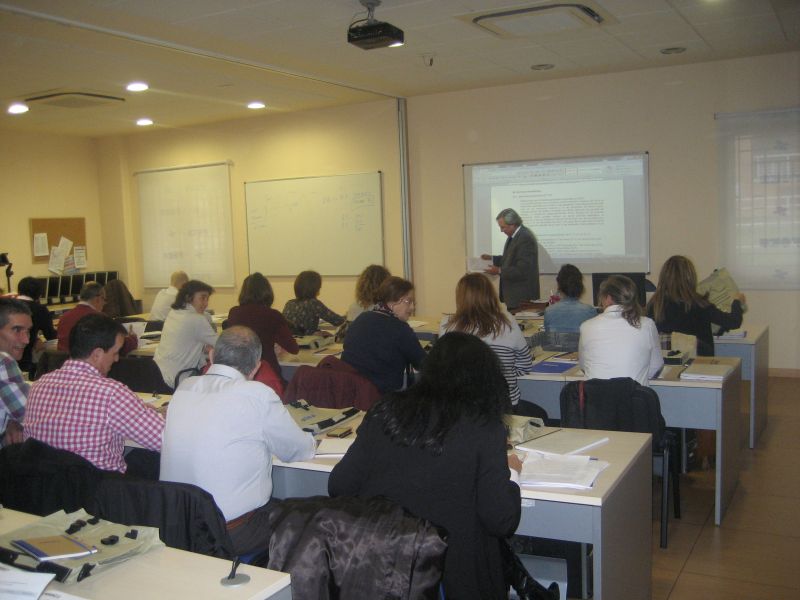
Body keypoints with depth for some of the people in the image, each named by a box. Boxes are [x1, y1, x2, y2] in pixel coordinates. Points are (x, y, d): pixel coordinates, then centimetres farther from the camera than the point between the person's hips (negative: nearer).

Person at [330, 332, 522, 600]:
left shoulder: (386, 409, -3)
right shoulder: (483, 429, -12)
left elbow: (338, 487, 1)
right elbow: (502, 521, -9)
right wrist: (510, 474, 10)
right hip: (447, 574, -4)